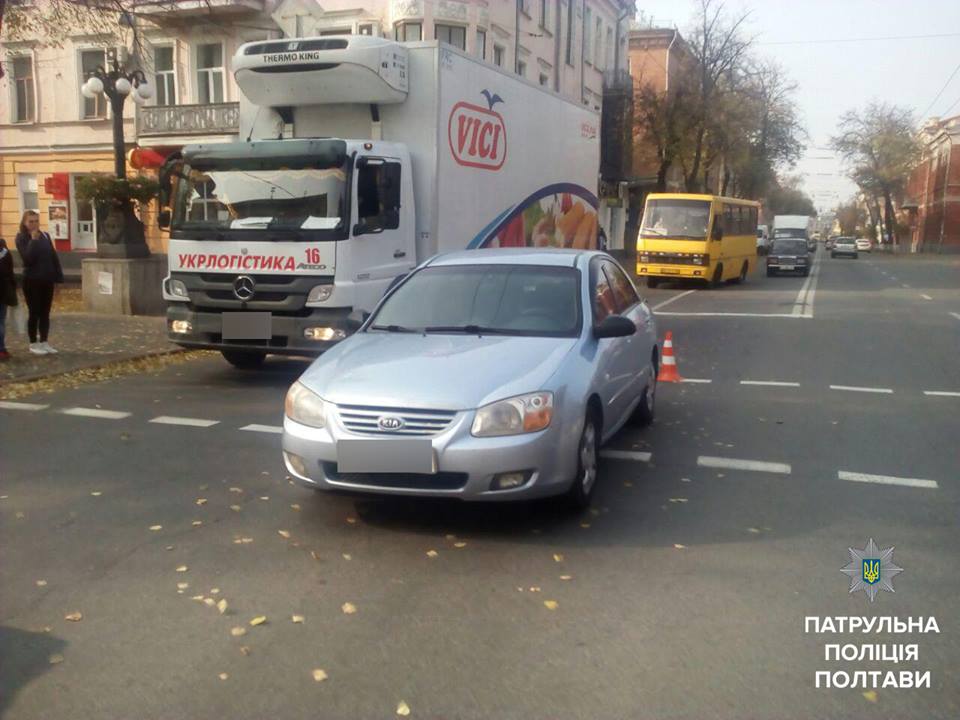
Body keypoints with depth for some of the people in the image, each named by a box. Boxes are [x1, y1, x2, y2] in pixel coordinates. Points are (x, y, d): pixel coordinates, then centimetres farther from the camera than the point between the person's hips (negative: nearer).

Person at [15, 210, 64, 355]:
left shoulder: (45, 236, 8)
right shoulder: (21, 238, -6)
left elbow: (54, 256, 8)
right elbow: (27, 258, -19)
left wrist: (58, 276, 2)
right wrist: (34, 240, -20)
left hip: (47, 280, 5)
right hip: (32, 281, -5)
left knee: (45, 313, 9)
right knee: (34, 313, 1)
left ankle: (44, 343, 16)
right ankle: (33, 344, 11)